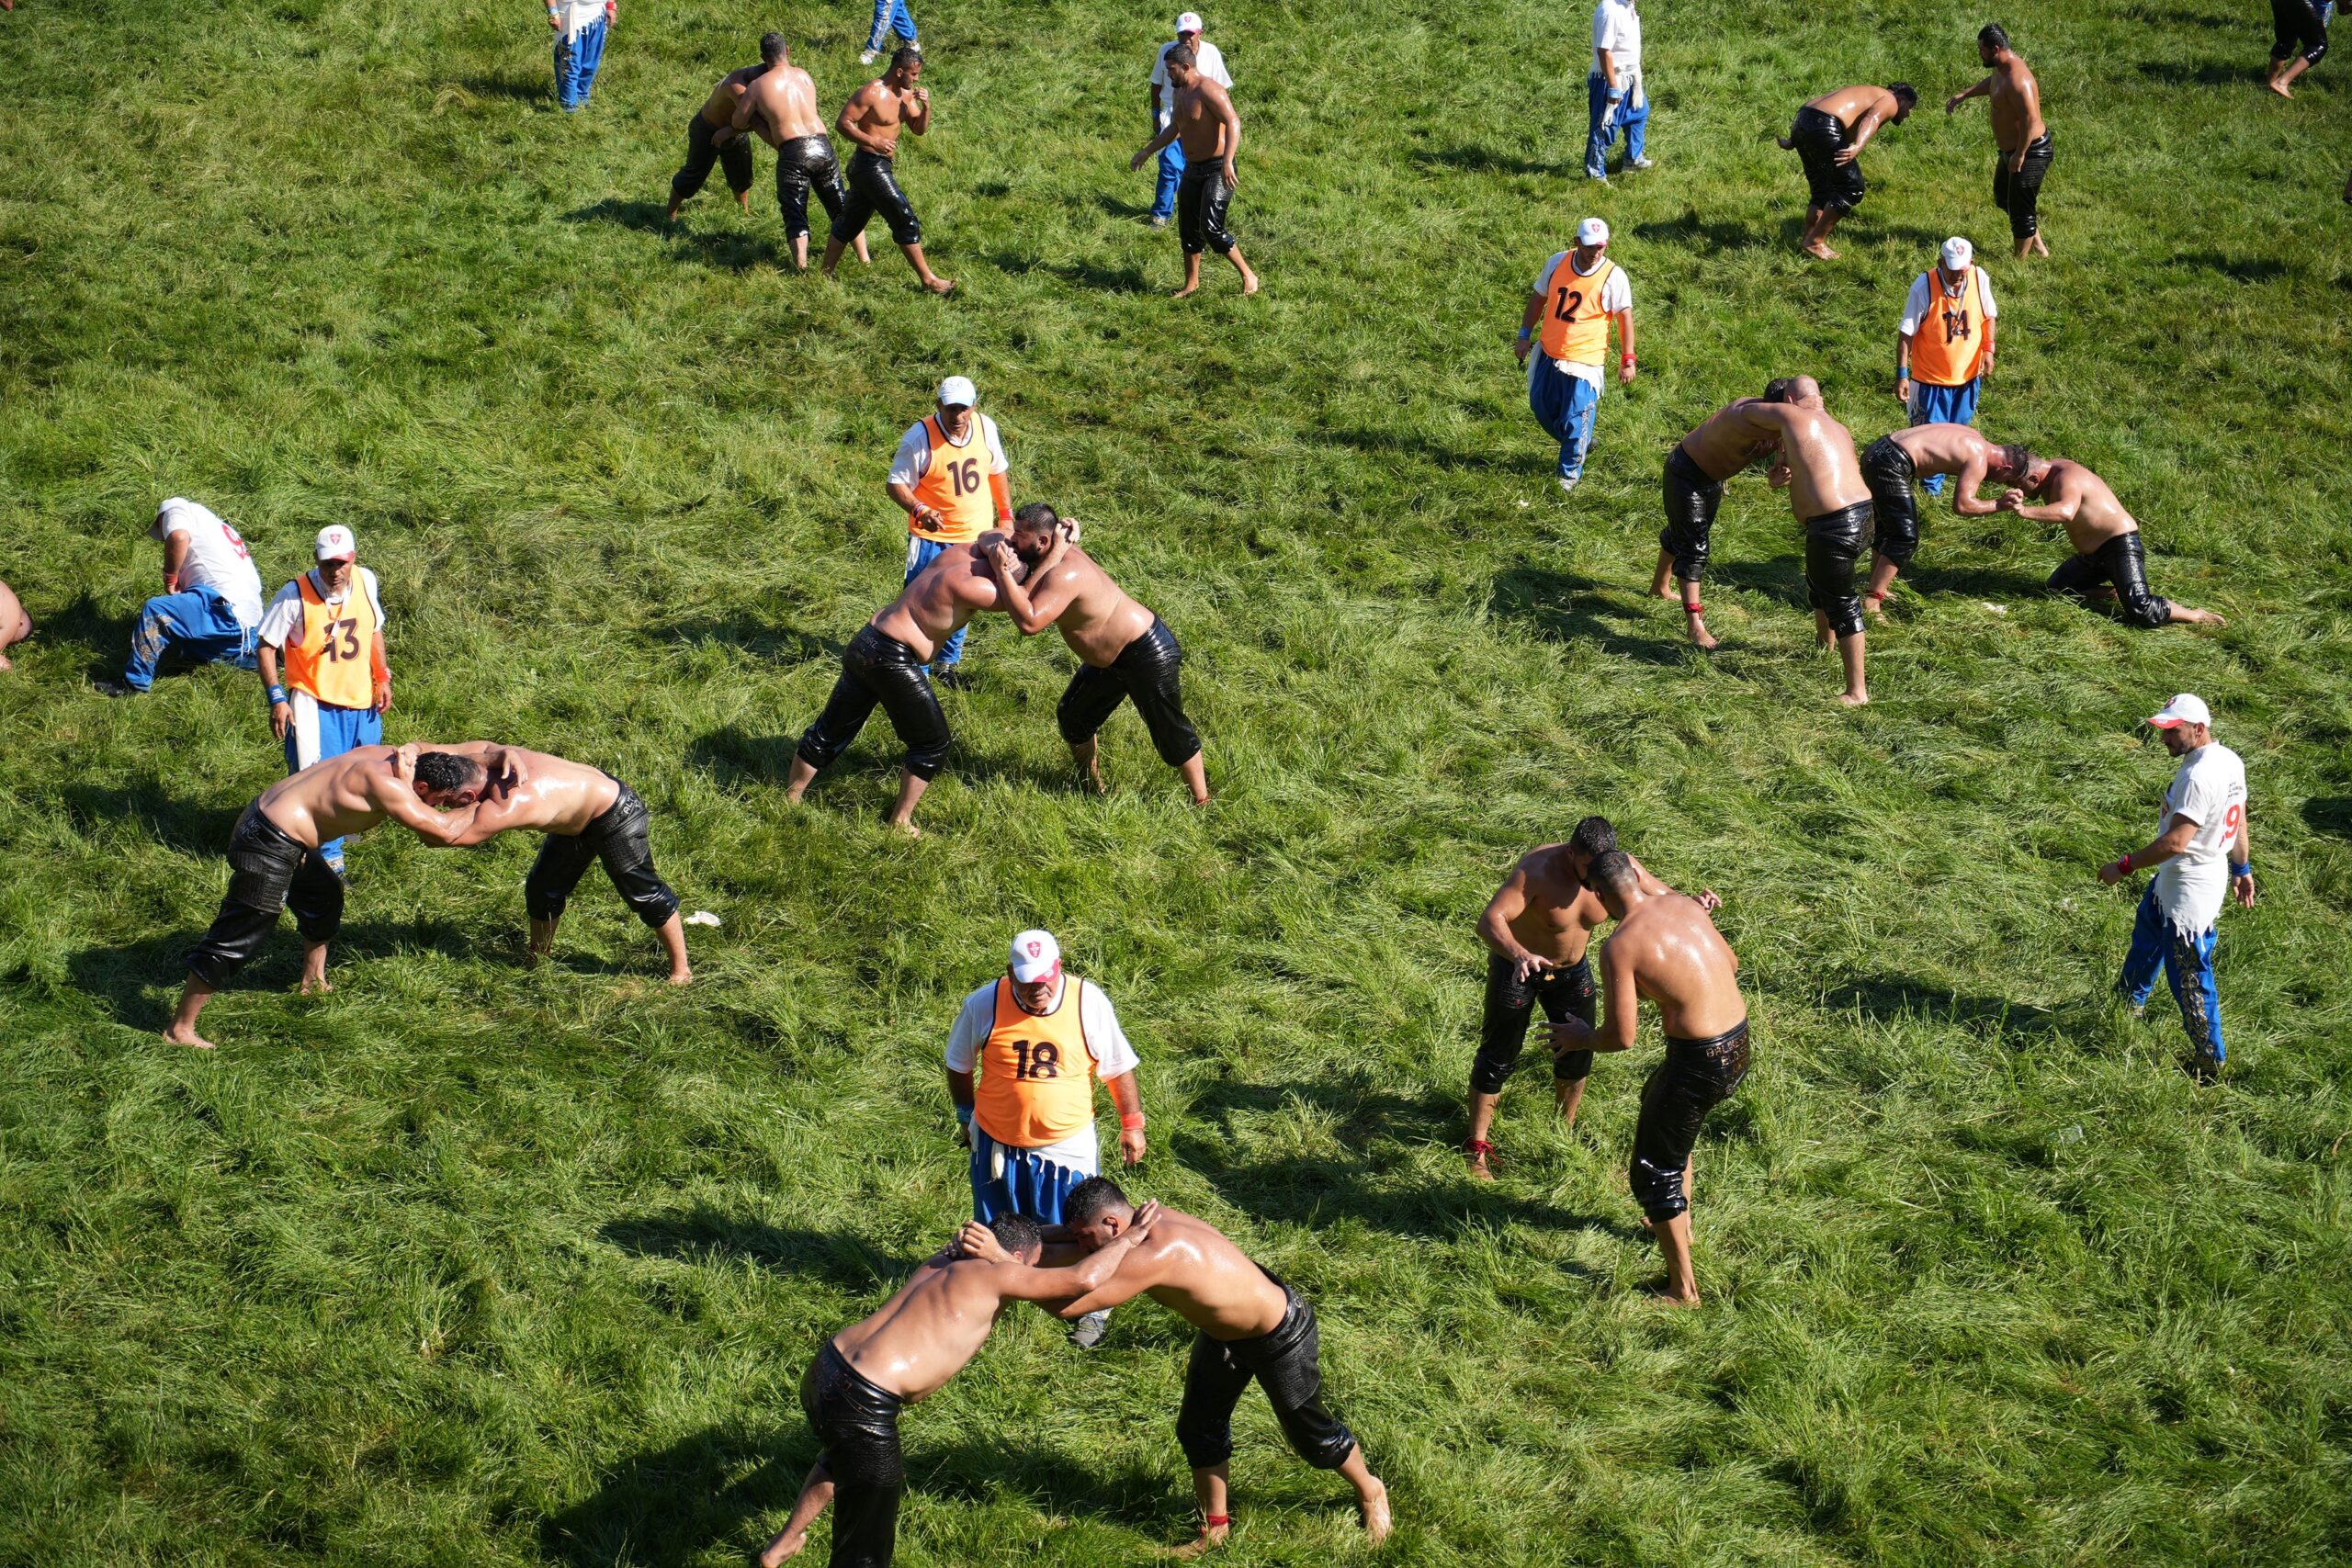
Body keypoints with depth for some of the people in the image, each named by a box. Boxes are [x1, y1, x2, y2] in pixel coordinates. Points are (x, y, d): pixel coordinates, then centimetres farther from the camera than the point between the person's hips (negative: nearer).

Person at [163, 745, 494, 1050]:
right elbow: (443, 831, -25)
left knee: (325, 895, 30)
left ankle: (313, 981, 48)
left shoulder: (392, 758, 3)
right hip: (269, 845, -10)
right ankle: (179, 1027, -1)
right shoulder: (384, 784, -22)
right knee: (240, 938, -6)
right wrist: (474, 808, -6)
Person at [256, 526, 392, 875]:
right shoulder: (295, 595, -18)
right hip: (314, 702, -5)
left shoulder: (366, 581, -4)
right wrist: (276, 698, -17)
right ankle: (328, 854, 8)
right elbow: (266, 647, -11)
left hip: (361, 702, 5)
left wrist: (382, 678, 8)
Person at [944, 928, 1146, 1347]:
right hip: (997, 1144, 1)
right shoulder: (983, 1004, -15)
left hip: (1066, 1145, -1)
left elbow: (1118, 1069, -4)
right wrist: (966, 1117, 10)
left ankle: (1093, 1311, 30)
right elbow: (959, 1067, 2)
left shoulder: (1089, 1003, -16)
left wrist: (1132, 1125, -2)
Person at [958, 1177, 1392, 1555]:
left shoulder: (1158, 1254, -43)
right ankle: (1215, 1526, 31)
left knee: (1310, 1433, 13)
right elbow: (1059, 1235, -5)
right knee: (1198, 1427, 12)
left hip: (1281, 1335, -8)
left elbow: (1069, 1301, -48)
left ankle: (1370, 1492, 40)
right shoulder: (1147, 1221, -16)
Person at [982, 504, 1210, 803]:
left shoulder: (1065, 573, -33)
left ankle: (1201, 802, 19)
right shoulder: (1056, 555, -3)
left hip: (1147, 654, -11)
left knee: (1170, 733, 4)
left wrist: (1003, 572, -37)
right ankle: (1095, 787, 35)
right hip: (1111, 656, 11)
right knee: (1073, 715, 18)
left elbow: (1029, 623, -42)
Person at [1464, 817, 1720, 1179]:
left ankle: (1565, 1131, 40)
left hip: (1572, 969, 5)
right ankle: (1477, 1146, 19)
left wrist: (1695, 905, -35)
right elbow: (1489, 921, -45)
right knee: (1499, 1057, 4)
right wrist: (1519, 955, -66)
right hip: (1518, 966, -5)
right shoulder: (1538, 870, -37)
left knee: (1577, 1054, 15)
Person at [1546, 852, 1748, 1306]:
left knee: (1653, 1172, 9)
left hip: (1700, 1061, -8)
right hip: (1739, 1043, 8)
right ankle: (1679, 1223, 50)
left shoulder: (1620, 947, -17)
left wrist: (1580, 1039, 5)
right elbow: (1731, 963, 18)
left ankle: (1683, 1289, 16)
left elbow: (1621, 1037, -16)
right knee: (1657, 1102, 35)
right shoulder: (1684, 905, 4)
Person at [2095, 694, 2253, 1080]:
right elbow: (2239, 822, 12)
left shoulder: (2197, 777, -31)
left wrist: (2123, 867, -24)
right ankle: (2130, 1000, 58)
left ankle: (2211, 1060, 14)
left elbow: (2176, 842, -33)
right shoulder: (2230, 761, 0)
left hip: (2190, 889, -11)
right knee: (2147, 932, 33)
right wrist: (2242, 868, 24)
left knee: (2190, 975, 2)